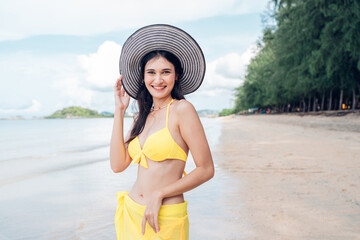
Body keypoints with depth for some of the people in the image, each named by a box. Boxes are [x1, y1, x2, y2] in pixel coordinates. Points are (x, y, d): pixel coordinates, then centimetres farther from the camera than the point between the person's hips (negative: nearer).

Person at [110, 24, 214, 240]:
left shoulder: (182, 109, -10)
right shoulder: (144, 116, 8)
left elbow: (206, 170, -13)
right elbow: (118, 164, -1)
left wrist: (159, 194, -13)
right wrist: (120, 110, 1)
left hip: (164, 219, -6)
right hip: (132, 213, 6)